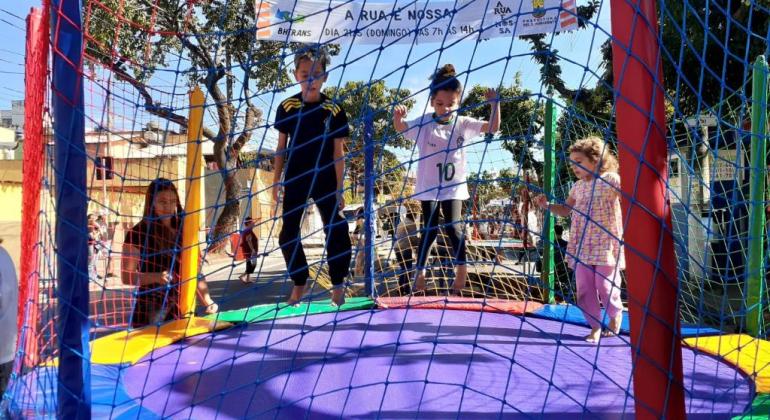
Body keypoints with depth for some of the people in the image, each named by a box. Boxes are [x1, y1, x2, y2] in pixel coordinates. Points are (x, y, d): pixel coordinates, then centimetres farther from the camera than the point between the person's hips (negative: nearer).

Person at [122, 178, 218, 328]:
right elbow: (126, 276, -7)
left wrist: (208, 301, -1)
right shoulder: (138, 233, -5)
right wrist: (156, 277, -22)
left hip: (183, 311, 4)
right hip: (150, 313, -4)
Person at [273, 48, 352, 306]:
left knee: (336, 232, -3)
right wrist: (277, 181, 3)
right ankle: (299, 283, 22)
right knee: (288, 235, 5)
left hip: (325, 179, -2)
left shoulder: (334, 110, -4)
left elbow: (338, 152, -2)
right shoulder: (287, 107, 0)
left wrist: (339, 188, -5)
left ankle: (337, 285, 12)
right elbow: (281, 146, 6)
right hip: (295, 179, 2)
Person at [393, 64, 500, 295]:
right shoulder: (424, 123, -5)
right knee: (430, 229, 1)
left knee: (453, 226, -6)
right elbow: (401, 129, -12)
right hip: (429, 188, -1)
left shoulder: (462, 124, -1)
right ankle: (420, 271, 16)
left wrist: (495, 104, -18)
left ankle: (461, 267, 15)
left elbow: (493, 127, -3)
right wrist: (397, 116, -35)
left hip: (454, 187, 1)